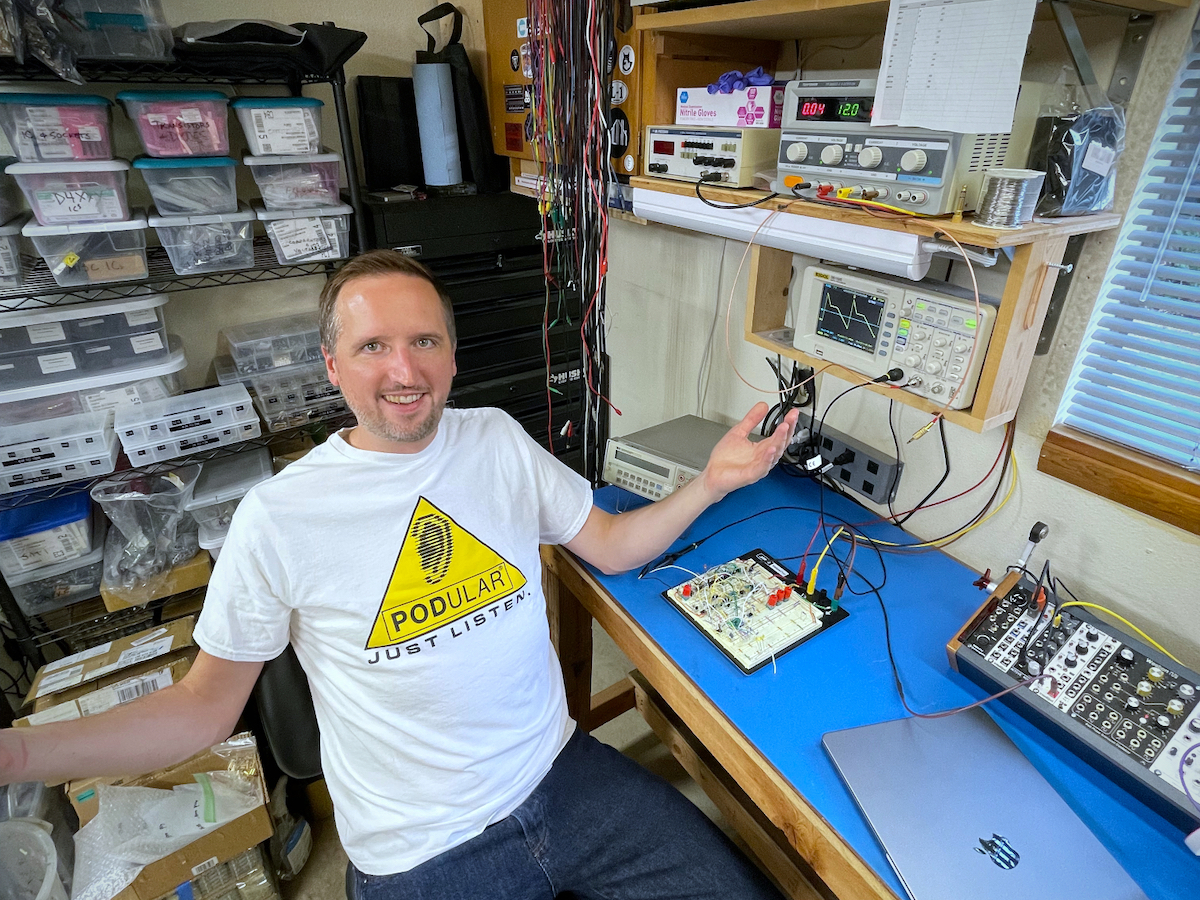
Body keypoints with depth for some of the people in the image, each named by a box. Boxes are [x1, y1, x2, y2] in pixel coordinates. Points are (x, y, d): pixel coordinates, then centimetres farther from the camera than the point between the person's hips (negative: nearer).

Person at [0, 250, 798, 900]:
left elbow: (612, 545, 4)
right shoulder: (278, 516, -12)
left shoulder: (499, 439, -2)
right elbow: (208, 702, -2)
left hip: (564, 773, 4)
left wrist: (712, 481, -9)